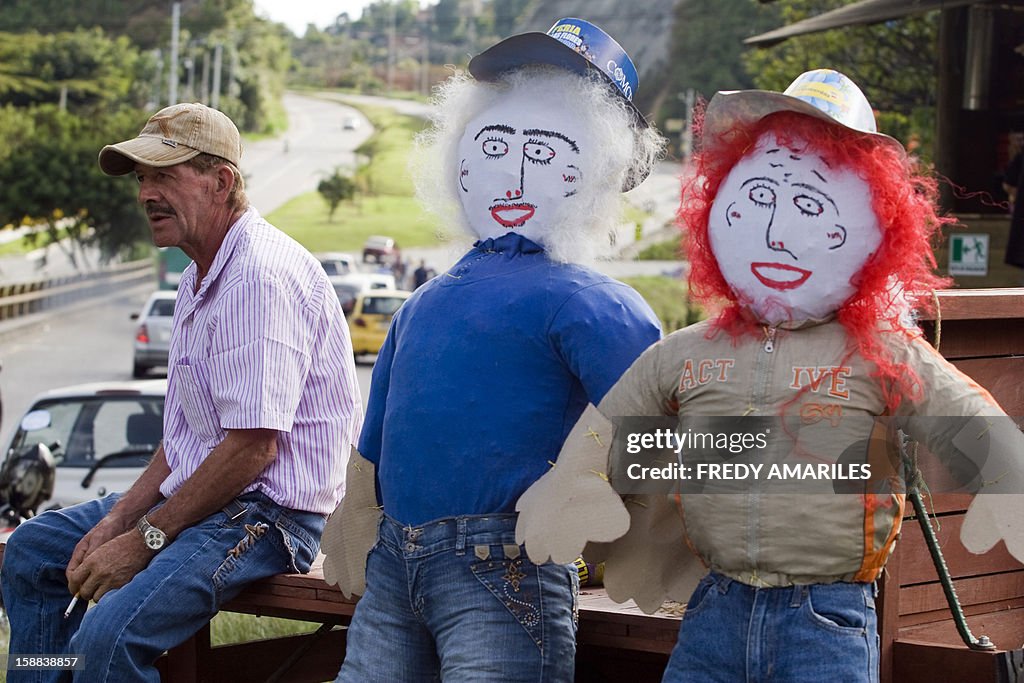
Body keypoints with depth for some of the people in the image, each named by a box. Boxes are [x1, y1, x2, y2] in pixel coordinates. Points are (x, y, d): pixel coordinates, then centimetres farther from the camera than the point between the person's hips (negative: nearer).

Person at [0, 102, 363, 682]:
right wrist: (119, 519, 4)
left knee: (109, 635, -28)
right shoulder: (202, 276, 15)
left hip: (269, 512, -11)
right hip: (198, 497, 11)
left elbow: (254, 445, -24)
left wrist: (145, 539, -17)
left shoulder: (260, 274, -20)